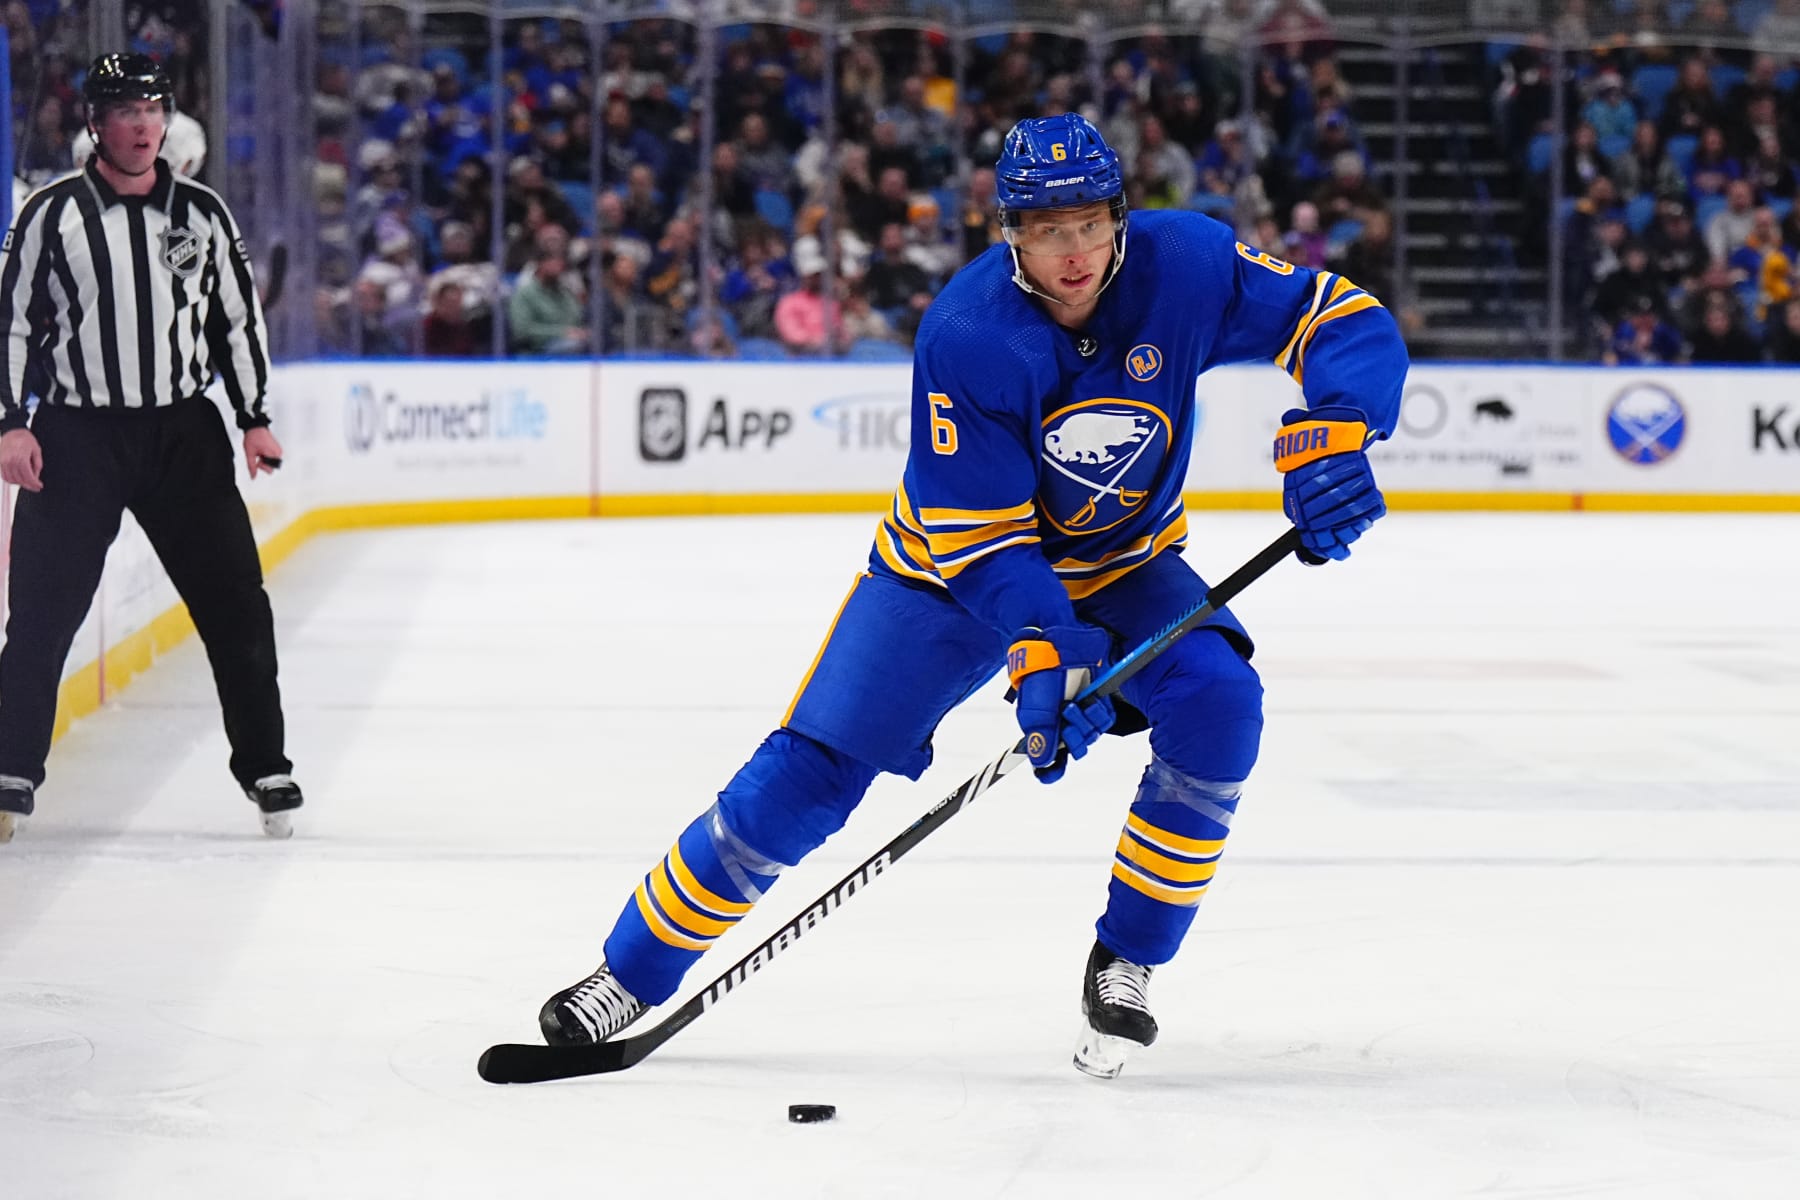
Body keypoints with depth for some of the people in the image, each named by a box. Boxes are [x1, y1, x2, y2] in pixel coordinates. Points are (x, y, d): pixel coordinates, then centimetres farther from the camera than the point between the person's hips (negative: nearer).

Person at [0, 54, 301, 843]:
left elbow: (238, 314, 12)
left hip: (184, 431, 2)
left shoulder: (201, 213, 6)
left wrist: (255, 418, 7)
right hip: (75, 437, -2)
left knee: (236, 604, 1)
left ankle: (265, 769, 14)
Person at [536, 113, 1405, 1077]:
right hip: (952, 563, -2)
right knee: (806, 777, -9)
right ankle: (631, 973, 8)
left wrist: (1331, 433, -36)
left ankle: (1122, 969, -10)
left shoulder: (1184, 264, -22)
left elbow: (1347, 325, -17)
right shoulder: (966, 335, -29)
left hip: (1119, 565, 3)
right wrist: (1042, 651, -42)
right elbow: (980, 535, -27)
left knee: (1218, 704, -26)